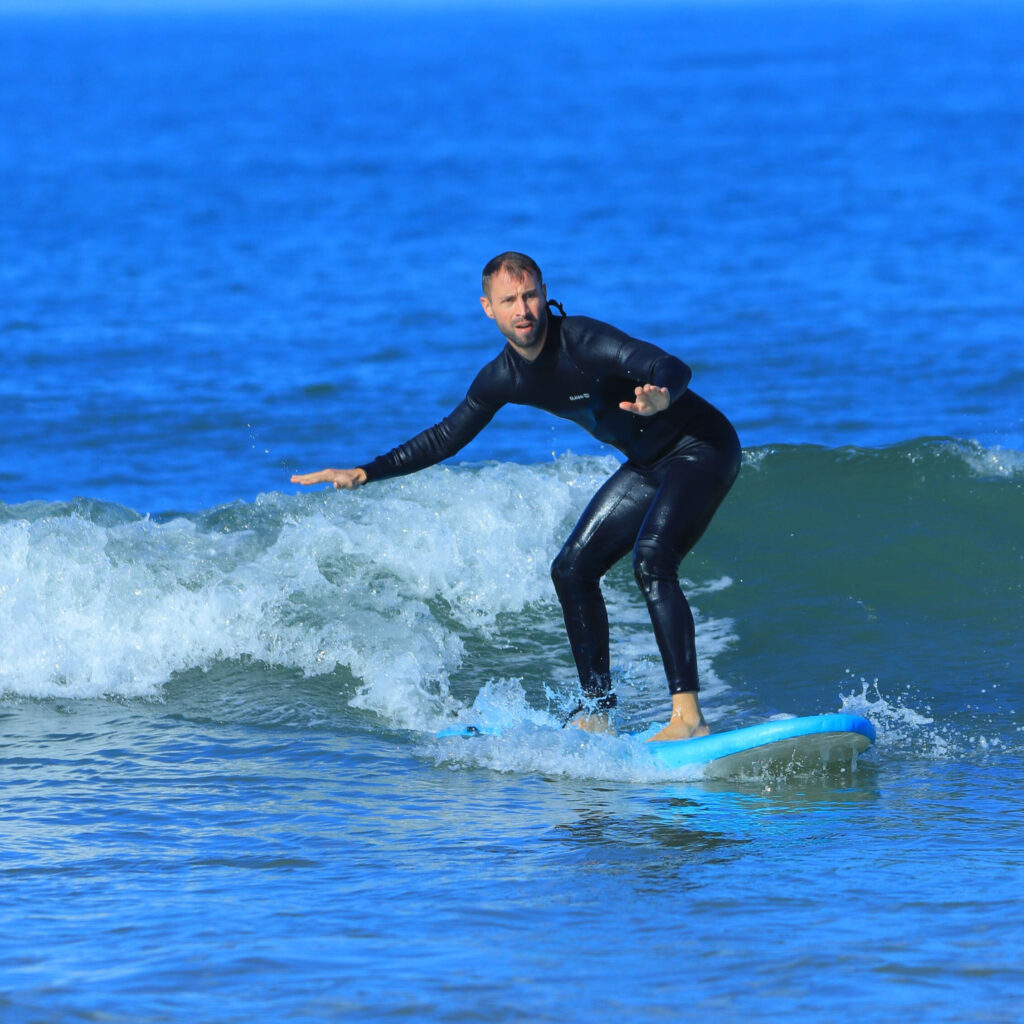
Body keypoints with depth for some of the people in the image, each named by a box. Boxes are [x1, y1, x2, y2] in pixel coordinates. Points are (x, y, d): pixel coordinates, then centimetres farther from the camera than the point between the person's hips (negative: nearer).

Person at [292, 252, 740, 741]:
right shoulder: (504, 378, -4)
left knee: (651, 560, -27)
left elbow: (674, 368, -40)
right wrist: (365, 473, 5)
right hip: (649, 464, 8)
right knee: (573, 569, 8)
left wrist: (659, 398, -64)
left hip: (701, 446, -8)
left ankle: (688, 717, -30)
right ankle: (597, 711, 18)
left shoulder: (582, 341, -27)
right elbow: (446, 437, 10)